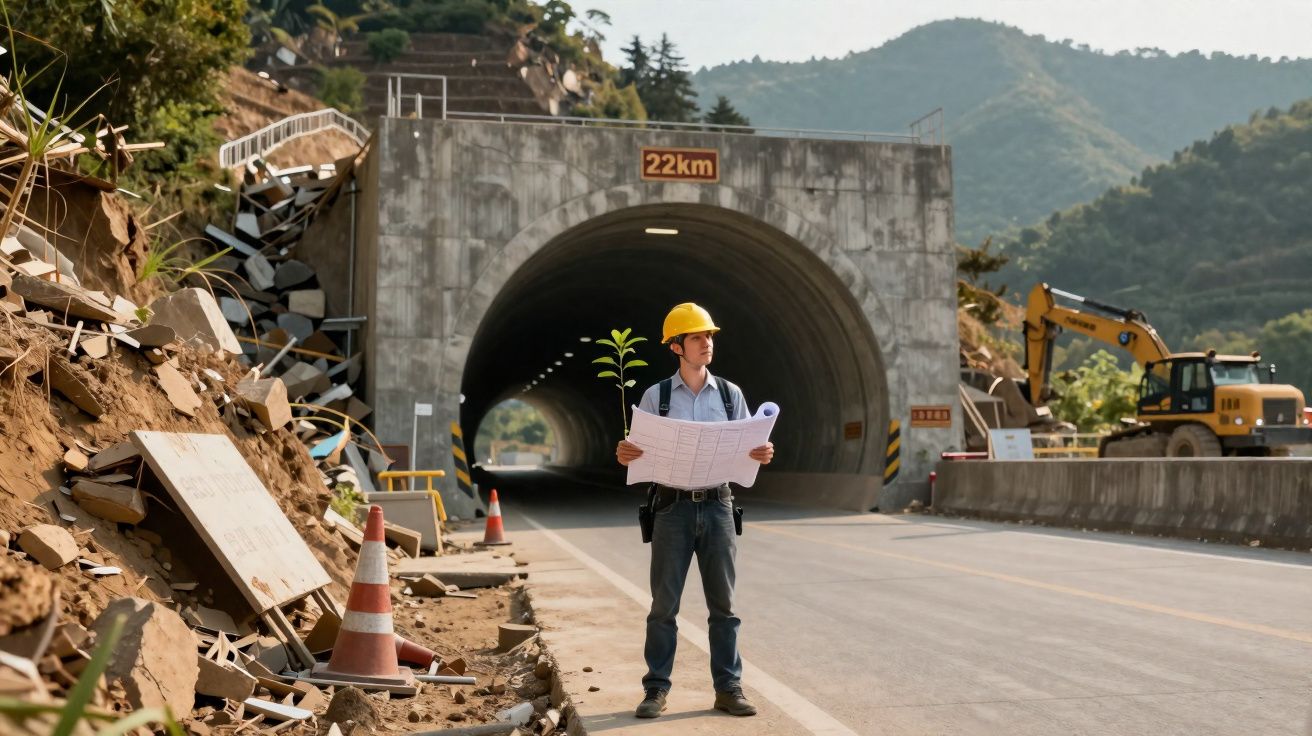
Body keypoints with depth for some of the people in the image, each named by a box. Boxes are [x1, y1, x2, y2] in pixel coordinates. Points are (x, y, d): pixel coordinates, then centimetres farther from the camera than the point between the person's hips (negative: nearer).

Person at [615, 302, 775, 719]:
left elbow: (745, 453, 9)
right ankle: (656, 689, 8)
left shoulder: (730, 395, 8)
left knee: (723, 603, 5)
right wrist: (625, 455, -21)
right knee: (664, 604, 1)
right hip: (673, 506, -2)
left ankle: (728, 688, 11)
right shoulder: (656, 397, 2)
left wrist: (761, 456, -13)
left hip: (717, 505, 2)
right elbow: (641, 453, 2)